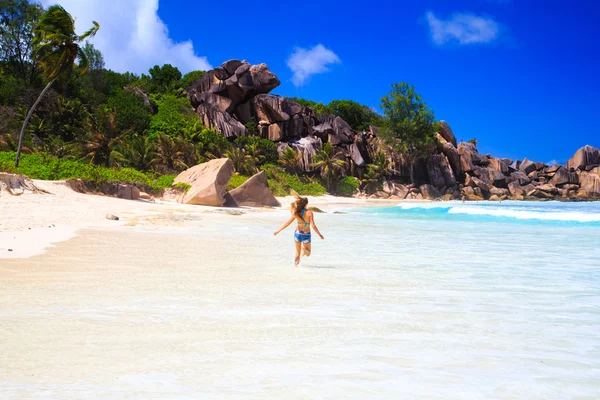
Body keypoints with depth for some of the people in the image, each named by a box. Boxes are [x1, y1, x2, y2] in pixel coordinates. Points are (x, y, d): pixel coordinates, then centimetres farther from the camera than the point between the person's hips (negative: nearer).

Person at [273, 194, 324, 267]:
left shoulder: (296, 213, -7)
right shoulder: (309, 213, -15)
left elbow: (288, 223, -5)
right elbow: (313, 226, -19)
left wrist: (278, 231, 5)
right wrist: (320, 235, -7)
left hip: (297, 233, 3)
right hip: (306, 235, -3)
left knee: (297, 253, 22)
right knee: (308, 253, 14)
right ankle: (304, 249, -18)